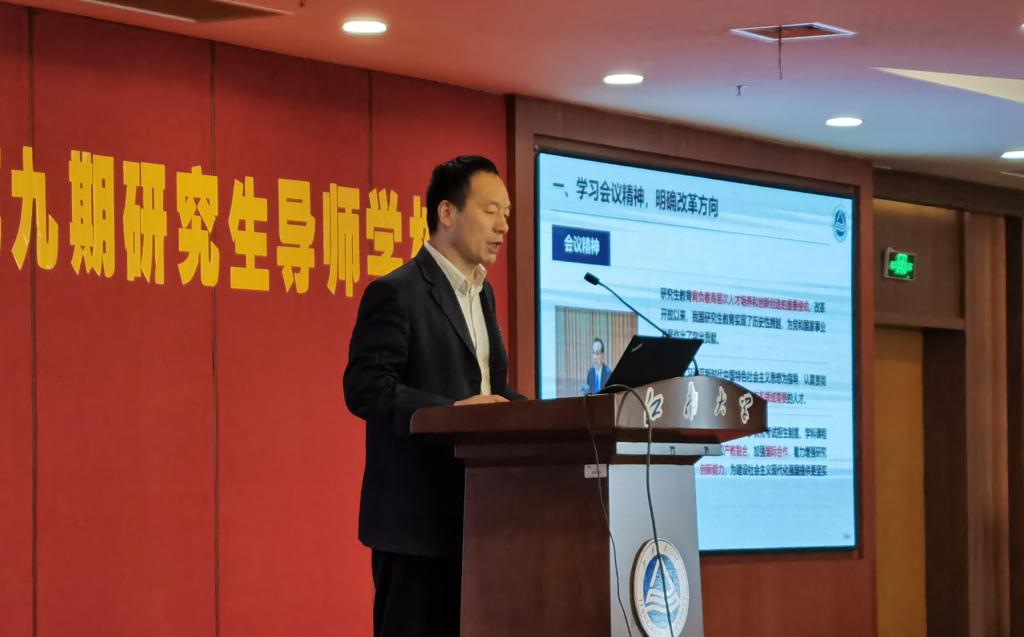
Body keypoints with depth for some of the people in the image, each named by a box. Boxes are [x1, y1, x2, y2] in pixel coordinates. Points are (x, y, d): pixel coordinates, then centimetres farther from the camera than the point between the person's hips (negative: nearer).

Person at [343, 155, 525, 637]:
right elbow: (363, 387, -17)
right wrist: (450, 412, -27)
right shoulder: (396, 293, -10)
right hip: (417, 514, -8)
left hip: (471, 512, 8)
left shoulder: (481, 292, 18)